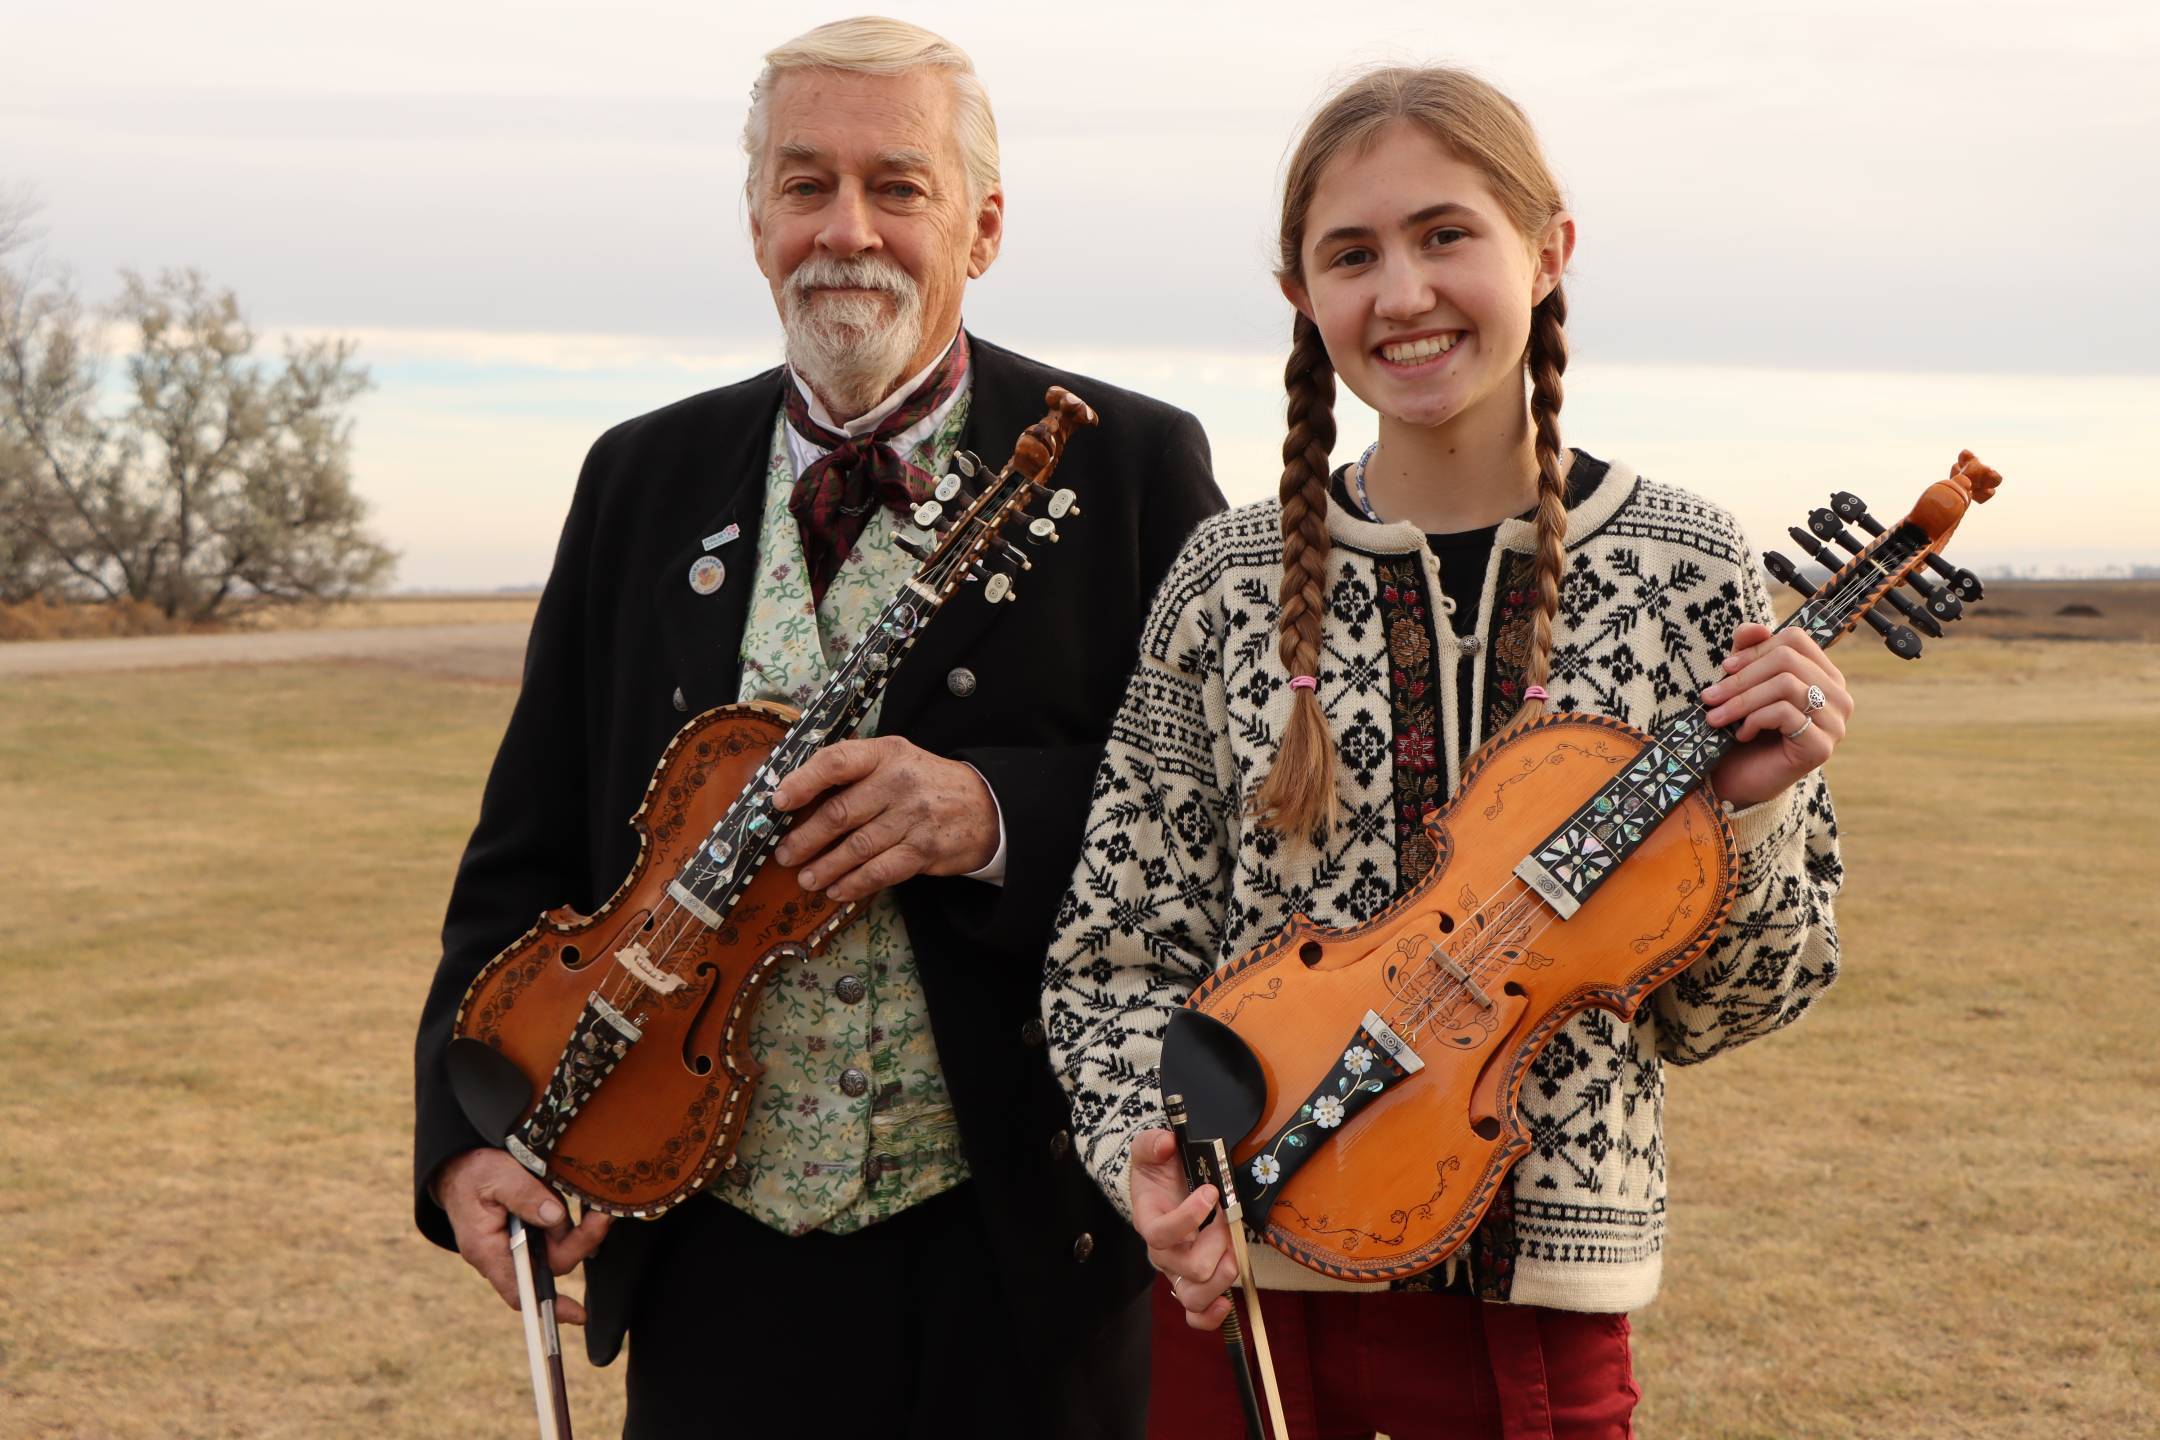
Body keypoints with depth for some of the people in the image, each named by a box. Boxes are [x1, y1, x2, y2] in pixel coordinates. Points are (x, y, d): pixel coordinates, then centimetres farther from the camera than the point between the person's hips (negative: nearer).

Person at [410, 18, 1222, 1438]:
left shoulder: (1130, 467, -2)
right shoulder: (644, 479, 7)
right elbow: (532, 849, 8)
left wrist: (998, 814, -22)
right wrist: (473, 1129, -5)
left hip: (1024, 1264, -2)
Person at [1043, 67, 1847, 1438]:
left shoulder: (1688, 571, -5)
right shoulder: (1233, 579, -3)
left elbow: (1717, 1006, 1)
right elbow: (1119, 949, 2)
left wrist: (1750, 810, -16)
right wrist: (1147, 1146, -14)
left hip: (1536, 1296, 0)